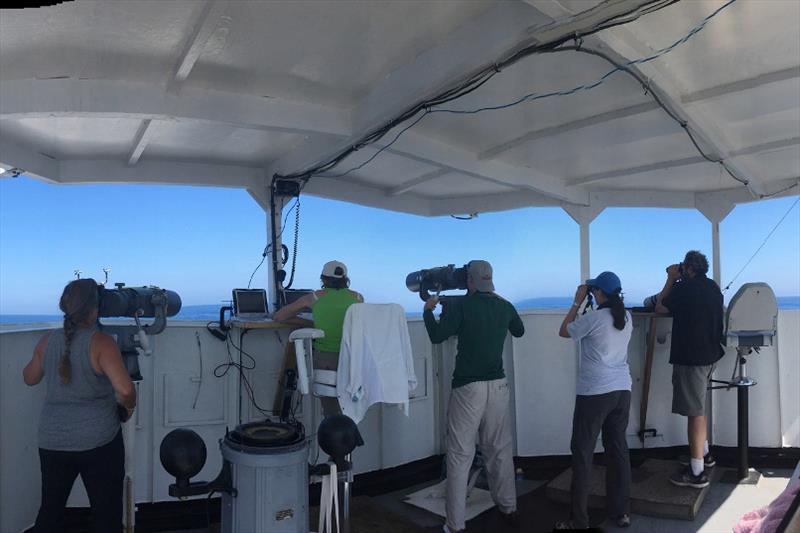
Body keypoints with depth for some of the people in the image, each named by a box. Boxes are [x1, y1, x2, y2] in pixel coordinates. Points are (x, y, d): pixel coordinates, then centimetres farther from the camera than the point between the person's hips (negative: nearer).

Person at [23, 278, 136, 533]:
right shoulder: (101, 342, -15)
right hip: (98, 442, -5)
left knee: (49, 511, 21)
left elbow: (29, 378, 20)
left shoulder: (47, 341, 1)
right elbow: (125, 389, -25)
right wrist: (128, 407, -5)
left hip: (52, 442, 5)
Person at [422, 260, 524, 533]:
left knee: (460, 455, 1)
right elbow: (519, 331, 24)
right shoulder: (505, 306, 5)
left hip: (467, 388, -4)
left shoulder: (460, 306, -9)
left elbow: (436, 336, -8)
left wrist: (428, 310, 7)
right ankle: (508, 508, 31)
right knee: (500, 449, 17)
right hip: (498, 386, 5)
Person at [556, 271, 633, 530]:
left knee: (582, 454, 1)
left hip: (594, 393, -7)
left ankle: (579, 521, 6)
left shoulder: (593, 318, -14)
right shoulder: (626, 317, 5)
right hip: (622, 390, 7)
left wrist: (577, 302, 5)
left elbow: (563, 331, 1)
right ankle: (621, 513, 24)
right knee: (618, 449, 15)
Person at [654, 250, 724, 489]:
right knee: (698, 407, 24)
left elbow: (660, 308, -4)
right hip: (710, 355, 9)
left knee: (695, 412, -5)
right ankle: (704, 454, 37)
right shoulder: (713, 287, 8)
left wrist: (671, 279, 1)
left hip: (690, 357, -9)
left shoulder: (684, 287, -16)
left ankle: (697, 473, 1)